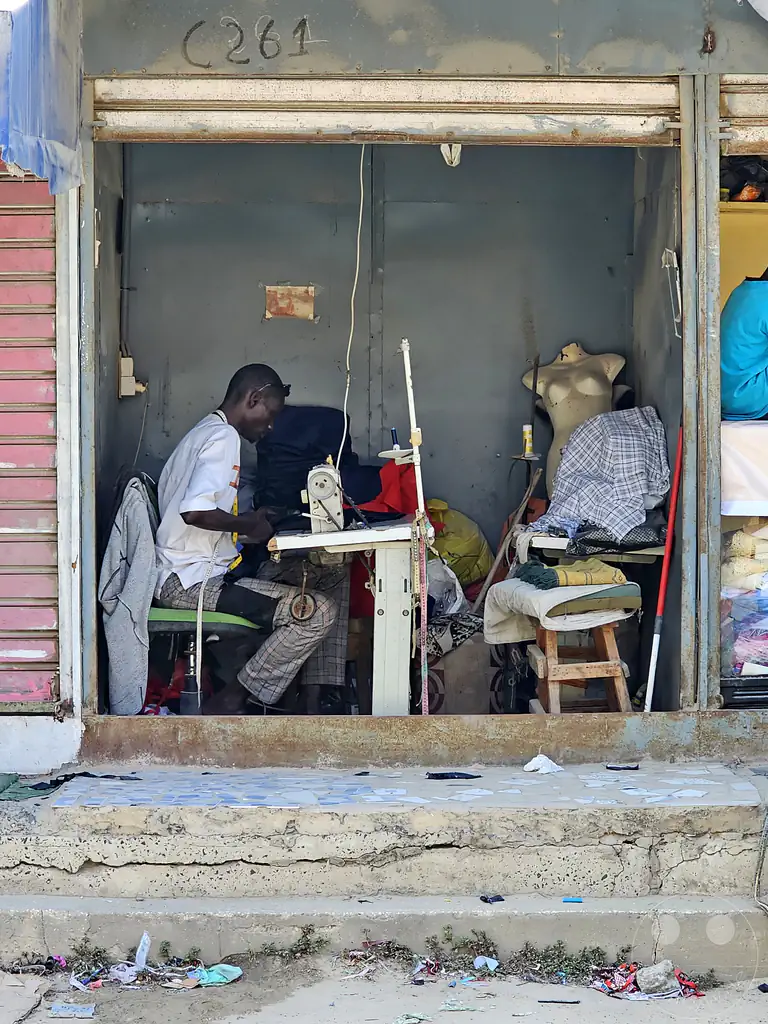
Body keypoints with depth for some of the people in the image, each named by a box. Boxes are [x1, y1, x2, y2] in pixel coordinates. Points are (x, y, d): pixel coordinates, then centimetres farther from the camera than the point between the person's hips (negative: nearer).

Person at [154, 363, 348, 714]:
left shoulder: (204, 432, 21)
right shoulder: (223, 437, -13)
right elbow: (195, 511, -28)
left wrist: (248, 521, 16)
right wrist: (247, 525, -12)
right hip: (192, 582, -11)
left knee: (334, 577, 8)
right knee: (319, 612, -22)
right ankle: (229, 704, -11)